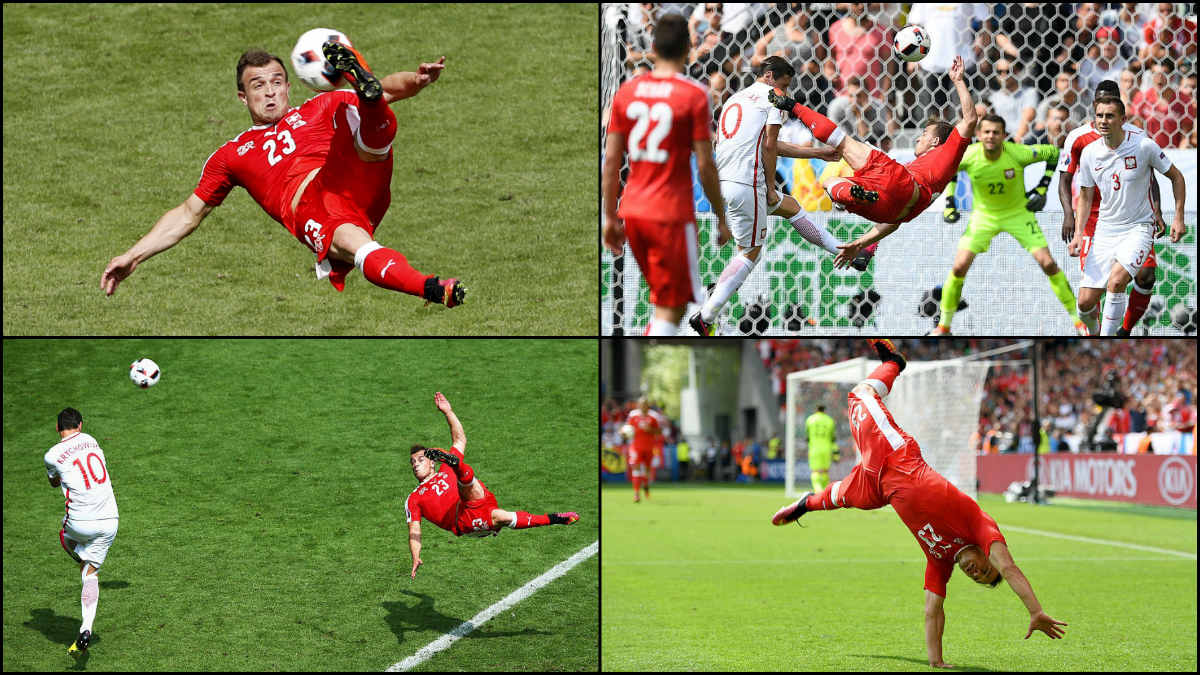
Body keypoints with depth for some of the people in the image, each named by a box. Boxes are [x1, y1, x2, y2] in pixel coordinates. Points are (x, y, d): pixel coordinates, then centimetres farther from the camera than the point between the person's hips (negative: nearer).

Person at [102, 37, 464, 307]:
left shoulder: (319, 108, 32)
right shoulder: (231, 155, 31)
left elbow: (391, 90, 25)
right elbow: (188, 215, 33)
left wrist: (417, 79, 1)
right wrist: (133, 256, 23)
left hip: (359, 184, 3)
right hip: (308, 210, -3)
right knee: (351, 242, -40)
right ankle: (433, 290, -61)